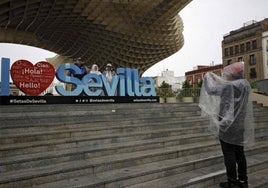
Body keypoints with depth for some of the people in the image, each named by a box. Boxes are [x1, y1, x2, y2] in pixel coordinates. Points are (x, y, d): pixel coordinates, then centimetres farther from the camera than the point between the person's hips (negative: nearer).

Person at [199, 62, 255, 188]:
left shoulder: (229, 86, -18)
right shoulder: (245, 84, 4)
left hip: (227, 124, -7)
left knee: (229, 155, 2)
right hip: (240, 125, 8)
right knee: (239, 153, 15)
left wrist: (208, 77, 9)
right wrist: (215, 78, 21)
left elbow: (211, 89, -8)